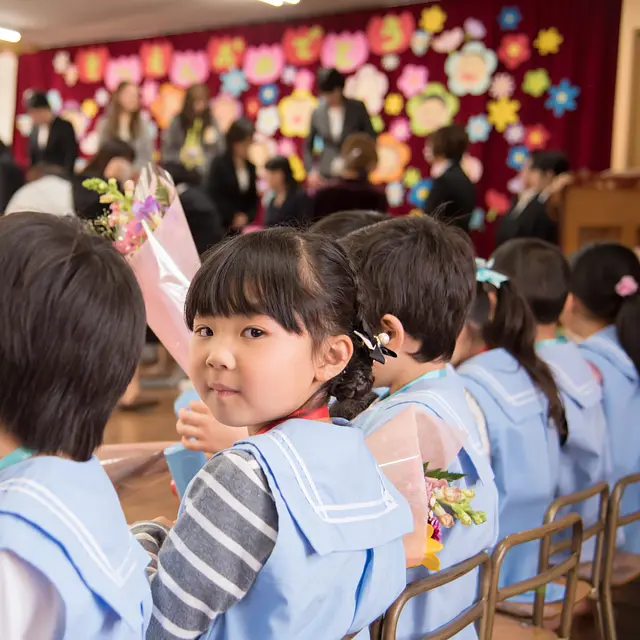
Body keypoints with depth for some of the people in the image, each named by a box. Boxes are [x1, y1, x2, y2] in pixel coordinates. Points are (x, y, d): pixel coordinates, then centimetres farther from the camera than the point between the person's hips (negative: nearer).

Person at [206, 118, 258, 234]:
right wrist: (233, 217, -10)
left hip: (244, 225, 5)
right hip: (221, 224, -5)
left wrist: (247, 216, -3)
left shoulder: (250, 167, 10)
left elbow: (253, 198, 15)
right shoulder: (219, 164, -4)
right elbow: (213, 195, -9)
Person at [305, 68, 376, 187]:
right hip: (326, 176, 1)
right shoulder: (317, 113, 4)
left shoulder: (358, 108, 0)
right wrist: (311, 170, 2)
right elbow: (308, 146, 13)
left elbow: (371, 138, 5)